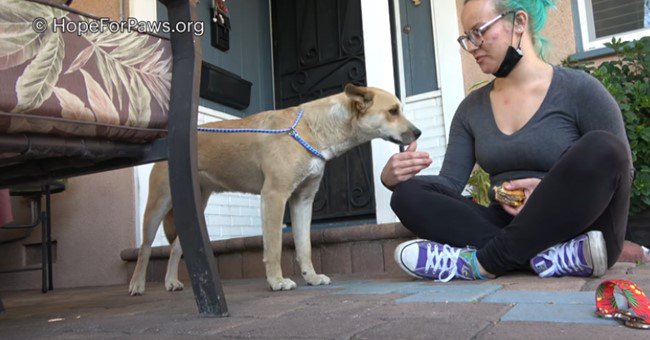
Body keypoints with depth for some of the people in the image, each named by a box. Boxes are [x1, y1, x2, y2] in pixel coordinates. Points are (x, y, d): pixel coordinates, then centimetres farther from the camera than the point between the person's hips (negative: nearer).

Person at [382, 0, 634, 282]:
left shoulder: (577, 89, -3)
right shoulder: (472, 108, 10)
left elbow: (619, 169, -2)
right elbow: (450, 182, 4)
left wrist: (555, 193, -20)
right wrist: (395, 179, -16)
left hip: (575, 225, -3)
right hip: (510, 228, 4)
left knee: (601, 147, -30)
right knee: (408, 195, -16)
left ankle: (483, 262, -25)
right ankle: (548, 258, -29)